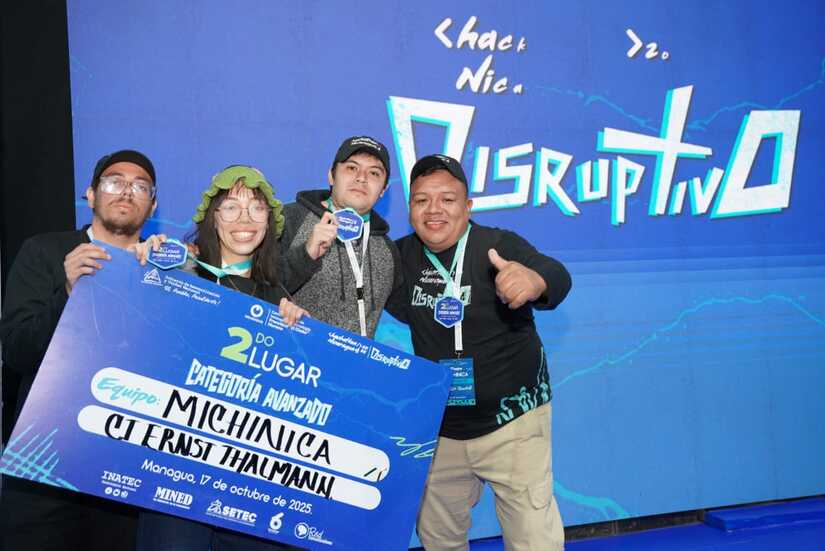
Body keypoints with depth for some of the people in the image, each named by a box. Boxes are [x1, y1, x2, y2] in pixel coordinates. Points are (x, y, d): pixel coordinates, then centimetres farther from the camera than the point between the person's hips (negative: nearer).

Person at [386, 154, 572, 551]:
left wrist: (534, 281, -58)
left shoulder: (499, 246, -16)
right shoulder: (401, 256, -2)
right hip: (438, 427, 5)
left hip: (510, 420, -4)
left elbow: (557, 278, -33)